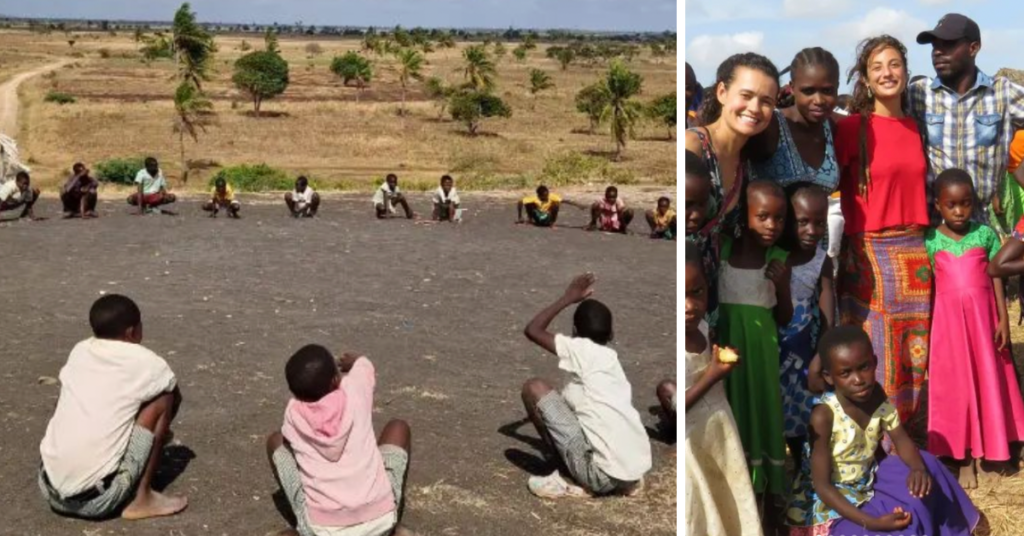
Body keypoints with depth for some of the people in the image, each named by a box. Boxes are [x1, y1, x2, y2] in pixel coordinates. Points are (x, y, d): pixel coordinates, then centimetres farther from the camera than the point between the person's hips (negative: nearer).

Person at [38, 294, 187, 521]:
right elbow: (175, 398, 18)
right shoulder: (145, 362, -2)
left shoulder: (79, 351, 11)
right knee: (163, 400, 5)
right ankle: (142, 500, 6)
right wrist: (160, 432, 37)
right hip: (98, 497, -6)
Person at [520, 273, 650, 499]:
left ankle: (566, 480, 6)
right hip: (634, 473, 8)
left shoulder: (581, 349, -2)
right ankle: (623, 481, 14)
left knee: (534, 387, 1)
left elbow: (532, 330, 5)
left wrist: (568, 298, 15)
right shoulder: (610, 358, 21)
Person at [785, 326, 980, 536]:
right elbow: (822, 486, -25)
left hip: (866, 483, 7)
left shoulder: (876, 395, -10)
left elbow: (902, 440, -1)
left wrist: (918, 469, -25)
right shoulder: (823, 416, -29)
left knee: (927, 464, -1)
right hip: (830, 504, -7)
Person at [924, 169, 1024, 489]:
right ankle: (965, 458, 12)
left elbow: (996, 279, 3)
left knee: (987, 381, 8)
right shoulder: (931, 241, -2)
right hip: (948, 320, -1)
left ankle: (986, 447, 24)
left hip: (983, 317, 1)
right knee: (956, 385, 4)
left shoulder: (986, 234, 0)